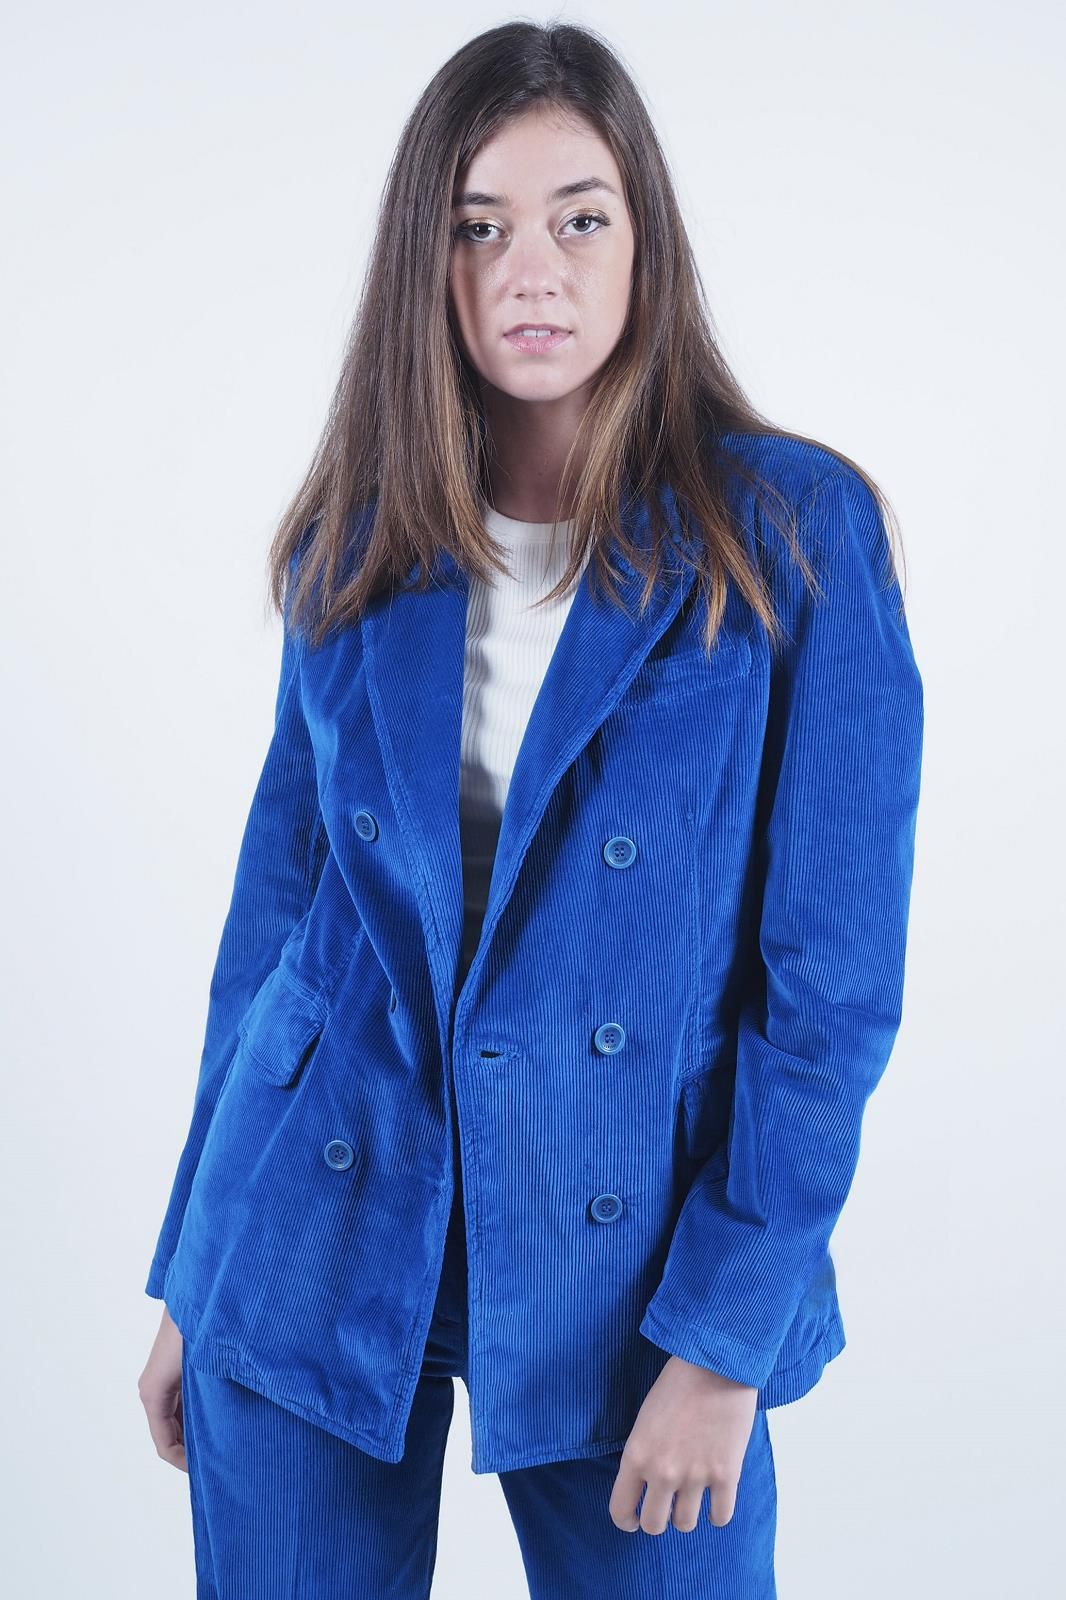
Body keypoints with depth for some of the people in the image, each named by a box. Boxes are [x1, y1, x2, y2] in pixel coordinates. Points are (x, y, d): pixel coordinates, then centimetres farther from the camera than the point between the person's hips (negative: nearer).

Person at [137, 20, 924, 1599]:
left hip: (623, 1264, -2)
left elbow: (836, 970, -8)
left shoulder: (799, 532, -7)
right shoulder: (358, 546, 2)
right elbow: (281, 893, 7)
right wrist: (193, 1273, 9)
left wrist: (731, 1332, -11)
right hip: (319, 1247, 3)